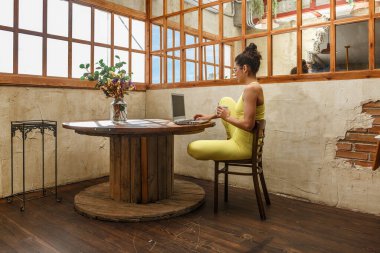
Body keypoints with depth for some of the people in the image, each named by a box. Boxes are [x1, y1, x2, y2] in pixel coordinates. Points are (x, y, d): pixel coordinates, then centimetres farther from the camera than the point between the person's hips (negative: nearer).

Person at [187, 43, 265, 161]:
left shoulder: (251, 88, -22)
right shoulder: (253, 86, 8)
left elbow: (248, 125, -28)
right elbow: (240, 112, 20)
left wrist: (227, 117, -11)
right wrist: (211, 116, 17)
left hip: (244, 145, -10)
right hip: (243, 139, 10)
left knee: (192, 148, -13)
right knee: (226, 101, 22)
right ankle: (230, 140, 24)